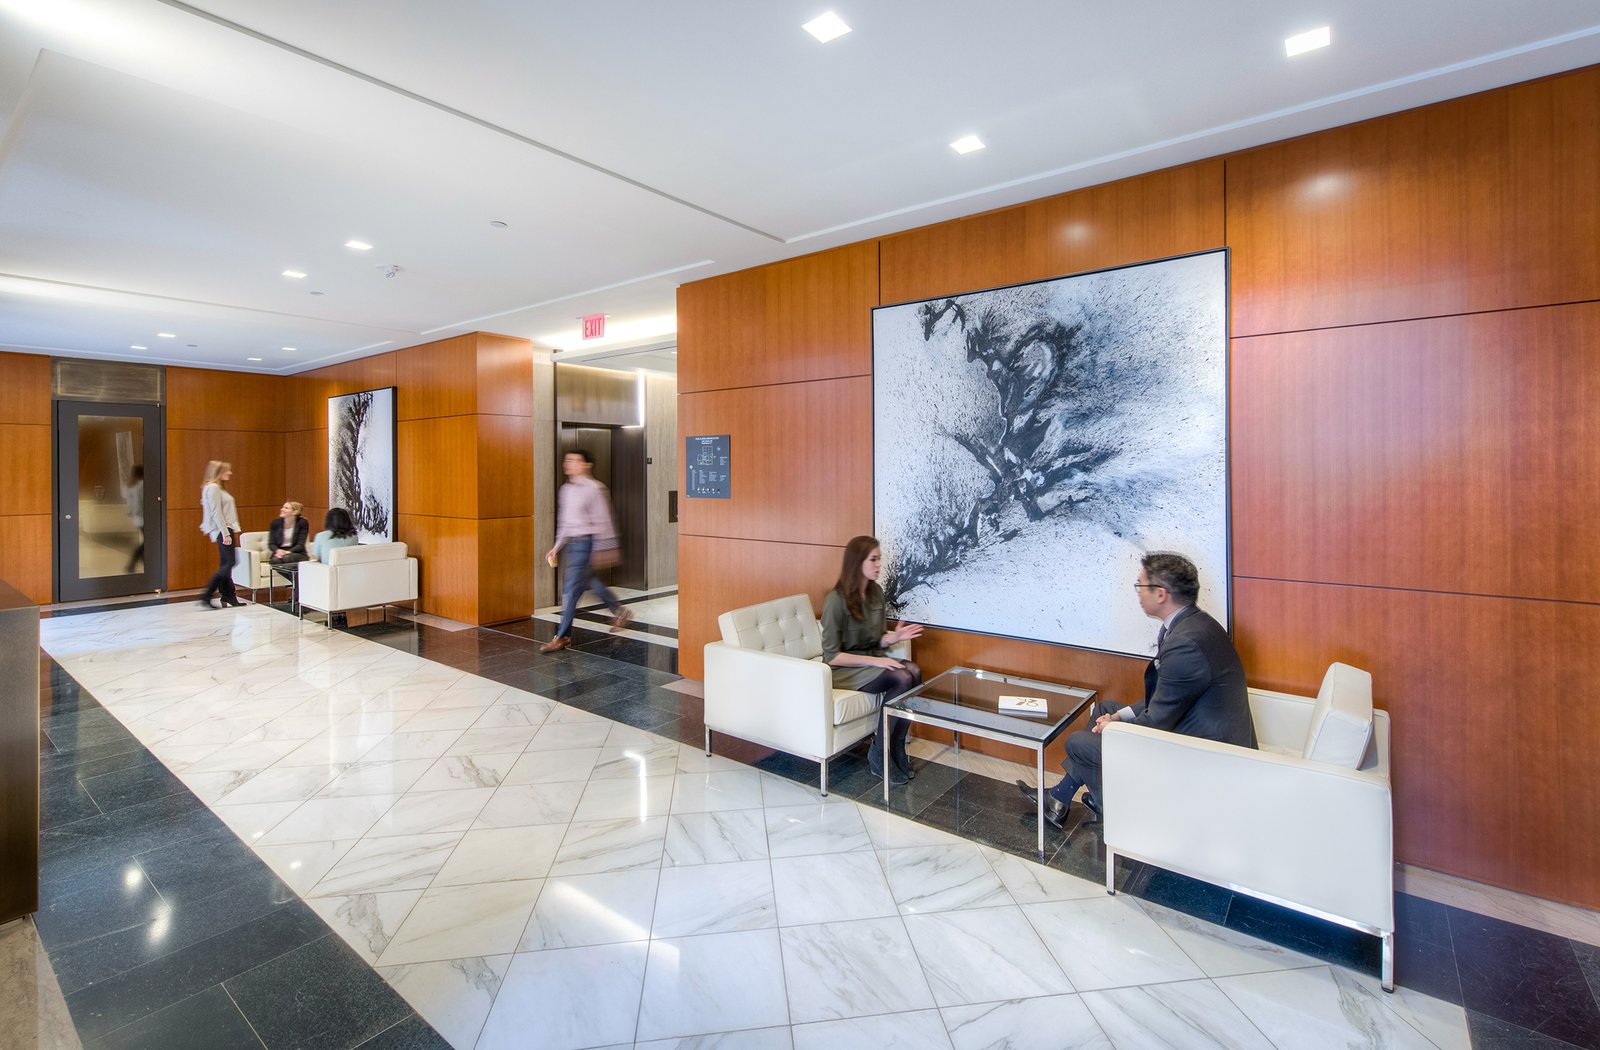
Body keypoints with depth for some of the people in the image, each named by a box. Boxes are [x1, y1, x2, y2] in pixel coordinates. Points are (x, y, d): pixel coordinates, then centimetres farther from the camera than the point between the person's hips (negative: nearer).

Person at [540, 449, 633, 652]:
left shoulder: (593, 489, -12)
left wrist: (603, 549, -13)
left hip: (586, 543, -9)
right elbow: (563, 522, 18)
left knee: (571, 588, -8)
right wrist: (557, 546, 16)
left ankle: (563, 637, 1)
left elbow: (602, 521, -12)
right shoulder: (566, 489, 12)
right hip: (572, 544, 9)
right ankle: (621, 612, 37)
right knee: (590, 582, 18)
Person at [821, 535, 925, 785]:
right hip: (842, 668, -7)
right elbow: (832, 656, -18)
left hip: (870, 659, 7)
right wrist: (874, 661, -23)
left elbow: (876, 640, 11)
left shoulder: (876, 592, 2)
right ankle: (878, 756, -11)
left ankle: (896, 749, -10)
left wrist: (894, 637, -11)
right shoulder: (836, 599, -19)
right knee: (901, 679, -27)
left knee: (913, 671, -21)